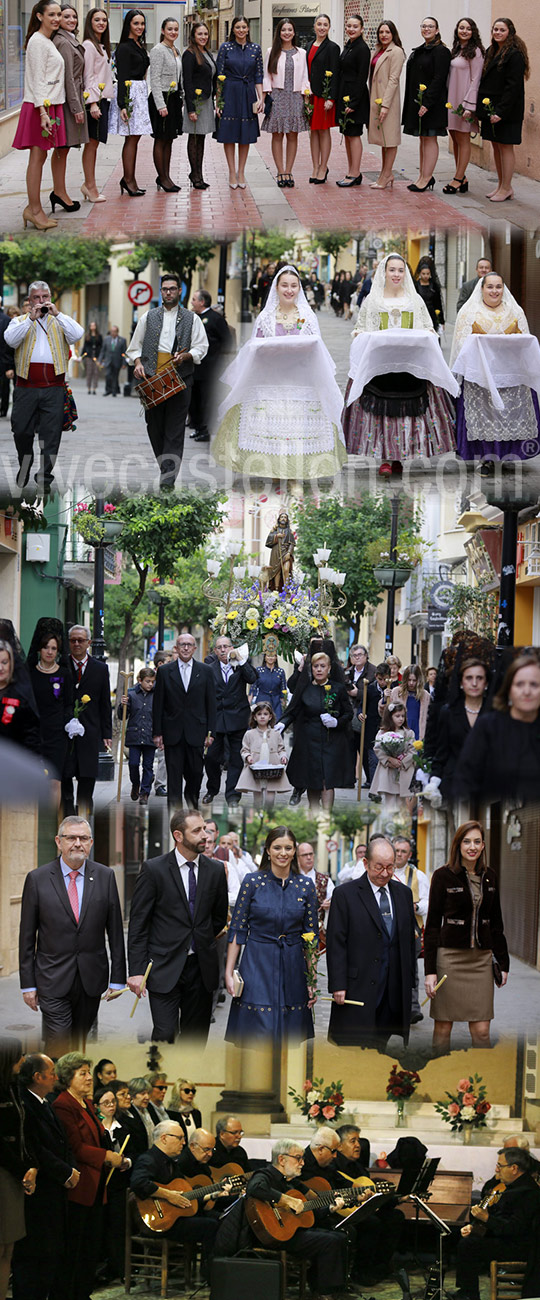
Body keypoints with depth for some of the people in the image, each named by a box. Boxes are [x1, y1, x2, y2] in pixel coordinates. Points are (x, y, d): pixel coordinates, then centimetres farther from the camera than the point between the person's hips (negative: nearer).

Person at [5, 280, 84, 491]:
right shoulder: (20, 321, 14)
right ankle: (24, 468, 26)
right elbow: (10, 339, -7)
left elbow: (77, 335, -5)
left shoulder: (60, 321, 14)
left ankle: (45, 477, 1)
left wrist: (57, 314, -10)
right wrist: (30, 319, -13)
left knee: (51, 434, -3)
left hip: (54, 387, 0)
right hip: (26, 386, 1)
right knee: (21, 430, 4)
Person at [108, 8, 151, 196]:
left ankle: (129, 179, 13)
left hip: (141, 93, 9)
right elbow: (122, 77, -15)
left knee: (135, 137, 9)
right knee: (132, 137, -7)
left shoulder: (139, 46, 16)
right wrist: (123, 104, -20)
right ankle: (129, 179, -2)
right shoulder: (124, 48, -10)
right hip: (129, 93, -9)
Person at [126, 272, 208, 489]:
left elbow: (202, 347, 8)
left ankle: (168, 478, -11)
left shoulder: (191, 319, 11)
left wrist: (186, 355, -10)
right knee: (154, 426, 3)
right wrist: (137, 362, -2)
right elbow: (135, 345, 16)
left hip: (180, 378, -2)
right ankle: (164, 465, 20)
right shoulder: (148, 317, 15)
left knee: (174, 429, -8)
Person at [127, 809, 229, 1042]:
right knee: (165, 1034, -12)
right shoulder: (153, 869, -5)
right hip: (164, 968, -4)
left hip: (201, 968, 4)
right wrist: (136, 970, -10)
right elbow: (138, 924, -5)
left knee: (196, 1037, 8)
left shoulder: (215, 870, 6)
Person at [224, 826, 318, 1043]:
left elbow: (311, 937, 7)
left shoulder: (305, 886, 4)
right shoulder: (252, 882, -2)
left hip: (292, 969, 2)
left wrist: (312, 979, 3)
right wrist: (229, 972, -4)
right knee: (258, 1035, -9)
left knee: (288, 1038, 5)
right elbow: (237, 929, 0)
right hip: (257, 967, -2)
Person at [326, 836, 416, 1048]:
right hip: (358, 989, -4)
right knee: (353, 1047, -4)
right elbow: (336, 944, -5)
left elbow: (409, 940, 17)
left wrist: (409, 981, 12)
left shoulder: (403, 893, 13)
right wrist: (338, 986, -11)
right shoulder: (345, 894, -3)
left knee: (379, 1046, 4)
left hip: (395, 989, 4)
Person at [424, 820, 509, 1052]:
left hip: (481, 959, 3)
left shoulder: (489, 877, 9)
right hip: (450, 957, -3)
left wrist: (502, 962, 13)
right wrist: (430, 970, -8)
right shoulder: (443, 876, -3)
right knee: (443, 1027, 1)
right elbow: (432, 924, -3)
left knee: (481, 1030, 0)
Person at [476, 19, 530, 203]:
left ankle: (506, 188, 2)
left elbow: (513, 86, -18)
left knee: (505, 146, -4)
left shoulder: (514, 55, -12)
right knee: (496, 146, 12)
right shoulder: (491, 51, 14)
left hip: (506, 111, -8)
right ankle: (501, 185, 20)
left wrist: (501, 111, -22)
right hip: (490, 108, 8)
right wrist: (480, 108, 8)